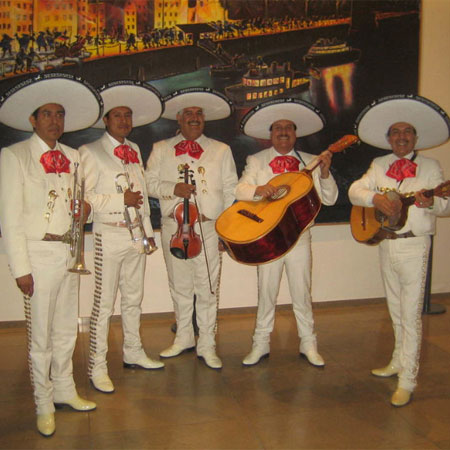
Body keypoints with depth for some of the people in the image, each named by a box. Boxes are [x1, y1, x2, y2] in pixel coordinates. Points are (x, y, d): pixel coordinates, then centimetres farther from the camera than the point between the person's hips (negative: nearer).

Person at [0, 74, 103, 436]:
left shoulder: (72, 157, 11)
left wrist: (85, 208, -2)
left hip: (70, 251, 6)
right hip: (39, 253, -5)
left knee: (67, 328, 15)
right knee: (41, 335, 3)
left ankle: (64, 390, 32)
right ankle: (44, 404, 19)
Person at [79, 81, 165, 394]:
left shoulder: (135, 150, 15)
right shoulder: (91, 152, -4)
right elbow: (84, 196, -13)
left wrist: (148, 232, 15)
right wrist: (121, 200, -17)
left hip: (136, 234, 6)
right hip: (110, 236, -6)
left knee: (134, 298, 15)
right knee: (104, 303, -3)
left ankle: (133, 353, 29)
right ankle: (97, 368, 6)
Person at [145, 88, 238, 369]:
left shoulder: (221, 150, 9)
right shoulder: (161, 149, 11)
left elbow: (231, 192, 7)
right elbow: (149, 182, 6)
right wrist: (173, 189, -13)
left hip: (209, 228, -1)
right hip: (173, 228, 2)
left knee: (207, 289, 1)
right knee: (180, 287, 11)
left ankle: (207, 346, 12)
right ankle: (184, 338, 27)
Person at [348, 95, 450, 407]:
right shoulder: (379, 166, 10)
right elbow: (354, 190, 1)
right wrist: (376, 198, -19)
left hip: (414, 245, -5)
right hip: (385, 242, 5)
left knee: (410, 315, -4)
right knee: (396, 311, 18)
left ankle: (407, 381, 2)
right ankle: (399, 362, 33)